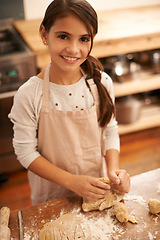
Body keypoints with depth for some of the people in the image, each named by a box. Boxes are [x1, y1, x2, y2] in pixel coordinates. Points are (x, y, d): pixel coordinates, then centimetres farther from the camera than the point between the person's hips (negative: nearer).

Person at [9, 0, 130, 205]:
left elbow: (110, 130, -2)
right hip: (52, 195, -2)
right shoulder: (29, 95, -23)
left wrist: (114, 169, -17)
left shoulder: (101, 83, -14)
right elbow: (26, 152, -16)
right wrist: (72, 181, -22)